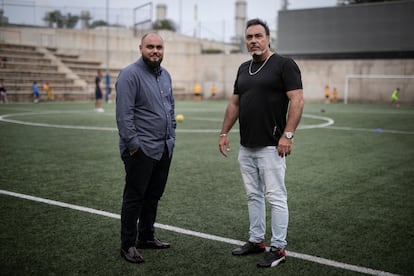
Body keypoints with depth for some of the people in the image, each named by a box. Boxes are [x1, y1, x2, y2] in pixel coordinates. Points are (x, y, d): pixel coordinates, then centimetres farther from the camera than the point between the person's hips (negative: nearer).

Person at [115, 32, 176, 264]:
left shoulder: (165, 75, 14)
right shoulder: (130, 75, -12)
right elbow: (124, 114, -17)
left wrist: (171, 135, 16)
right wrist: (132, 144, -18)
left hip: (164, 148, 8)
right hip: (142, 149, -8)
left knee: (154, 196, 15)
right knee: (135, 197, 0)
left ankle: (146, 236, 29)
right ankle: (128, 245, 11)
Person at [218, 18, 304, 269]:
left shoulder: (284, 65, -7)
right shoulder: (244, 68, 15)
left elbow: (297, 100, -13)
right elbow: (234, 103, 20)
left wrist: (287, 135, -21)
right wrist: (225, 132, 13)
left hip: (271, 146, -7)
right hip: (246, 146, 8)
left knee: (275, 197, -2)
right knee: (253, 195, 15)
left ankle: (278, 248, 9)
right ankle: (256, 240, 27)